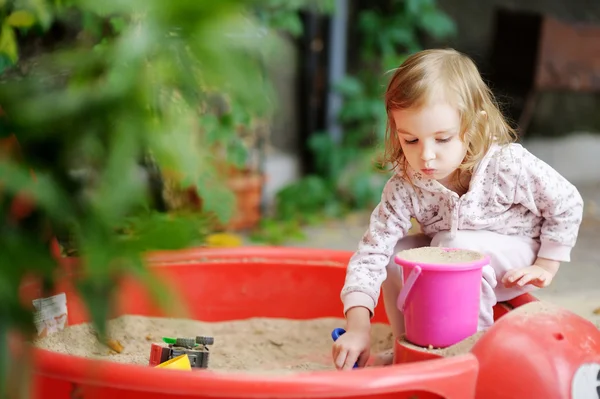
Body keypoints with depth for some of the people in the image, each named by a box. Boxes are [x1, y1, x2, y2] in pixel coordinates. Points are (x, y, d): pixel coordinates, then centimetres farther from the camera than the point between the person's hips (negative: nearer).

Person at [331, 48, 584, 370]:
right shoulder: (404, 188, -23)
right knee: (396, 252, -19)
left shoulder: (509, 165, -29)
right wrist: (358, 326, -37)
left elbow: (567, 203, -14)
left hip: (513, 264, -4)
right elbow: (371, 252, -27)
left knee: (456, 245, -32)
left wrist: (545, 266, -12)